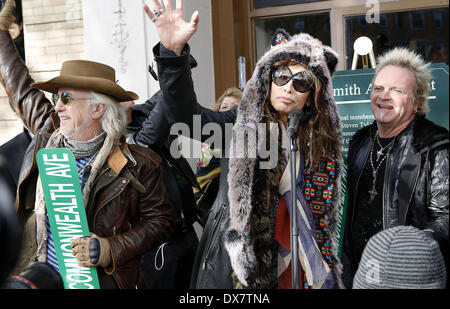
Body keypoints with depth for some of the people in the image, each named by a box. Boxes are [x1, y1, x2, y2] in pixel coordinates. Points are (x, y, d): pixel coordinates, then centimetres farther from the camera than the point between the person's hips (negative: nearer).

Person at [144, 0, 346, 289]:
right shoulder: (242, 123, -5)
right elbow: (188, 114, -22)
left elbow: (322, 212, 7)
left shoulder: (320, 139, 3)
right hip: (235, 261, -2)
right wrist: (173, 51, -35)